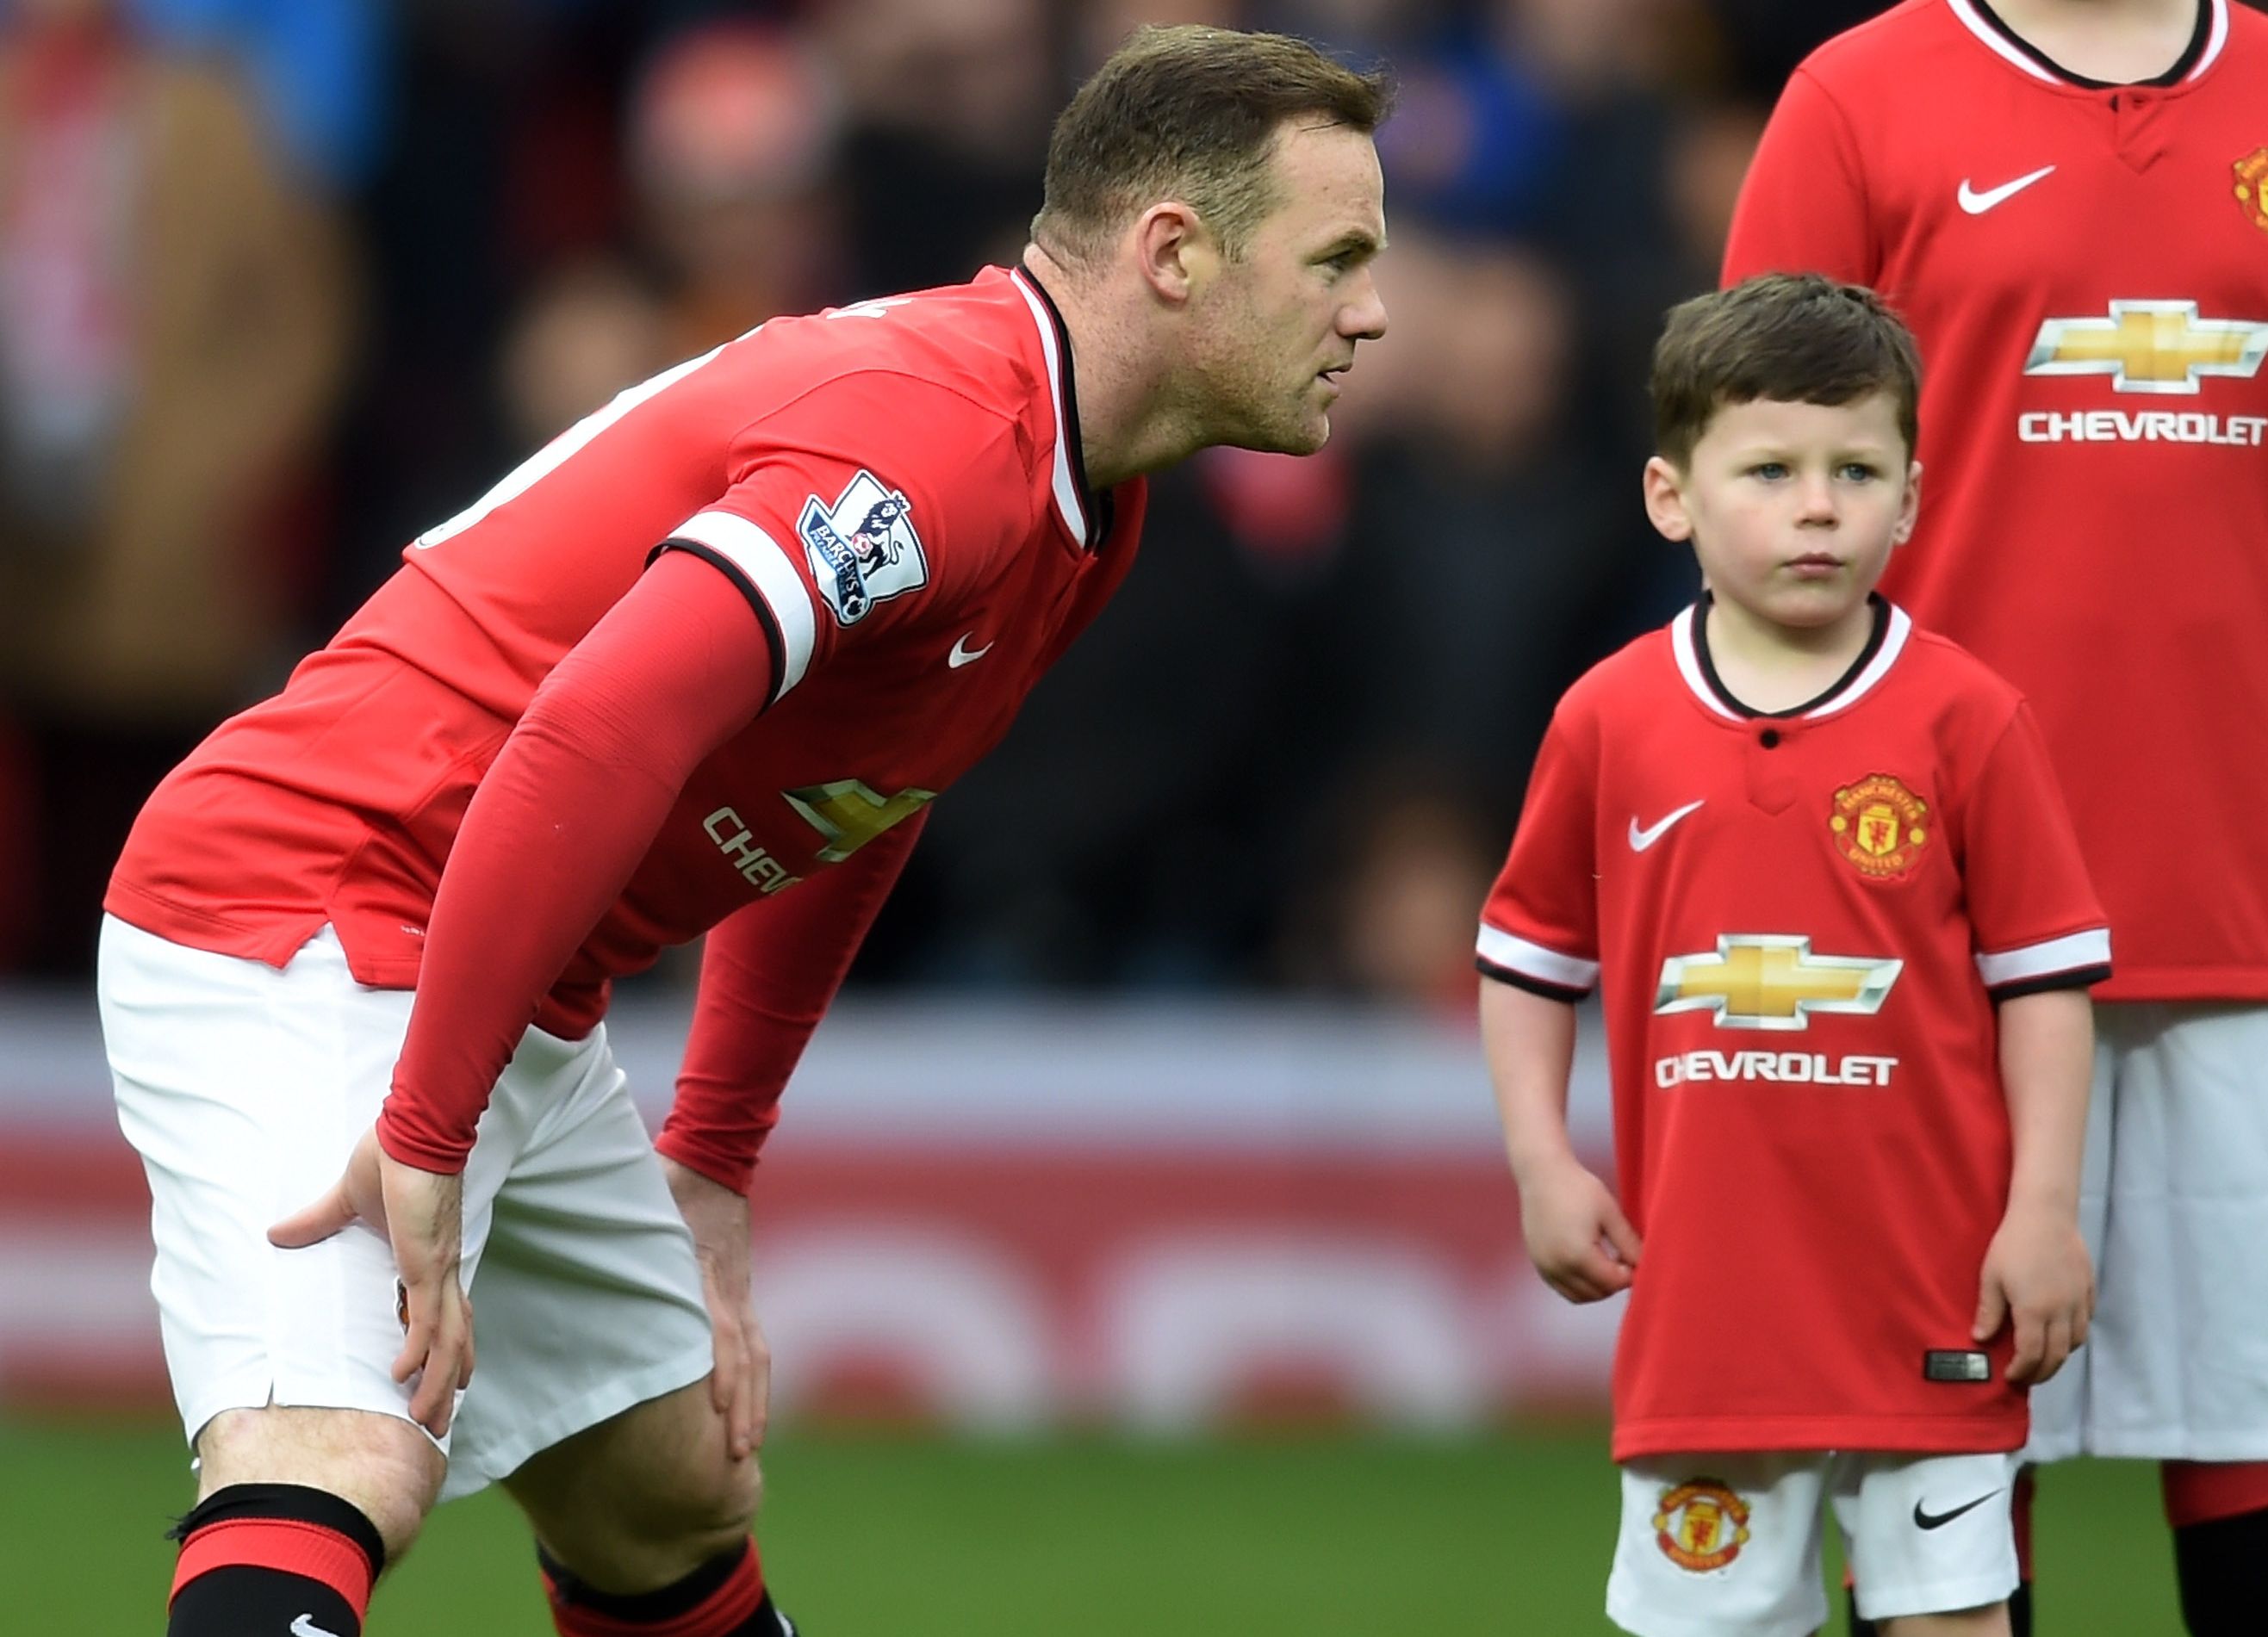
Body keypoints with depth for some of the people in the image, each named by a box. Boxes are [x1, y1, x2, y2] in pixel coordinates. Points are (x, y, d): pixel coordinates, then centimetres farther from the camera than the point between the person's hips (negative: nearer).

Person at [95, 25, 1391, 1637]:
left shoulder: (1086, 503, 12)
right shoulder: (937, 432, -22)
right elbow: (590, 739, -34)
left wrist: (711, 1171, 26)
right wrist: (423, 1141, -31)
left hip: (528, 1018, 11)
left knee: (677, 1504, 16)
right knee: (337, 1478, -30)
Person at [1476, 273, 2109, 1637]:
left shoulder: (1965, 720, -5)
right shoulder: (1609, 723, 2)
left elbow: (2043, 975, -2)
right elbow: (1530, 954, 13)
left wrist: (2045, 1209, -7)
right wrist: (1543, 1164, 4)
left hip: (1928, 1288, -2)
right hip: (1708, 1289, 2)